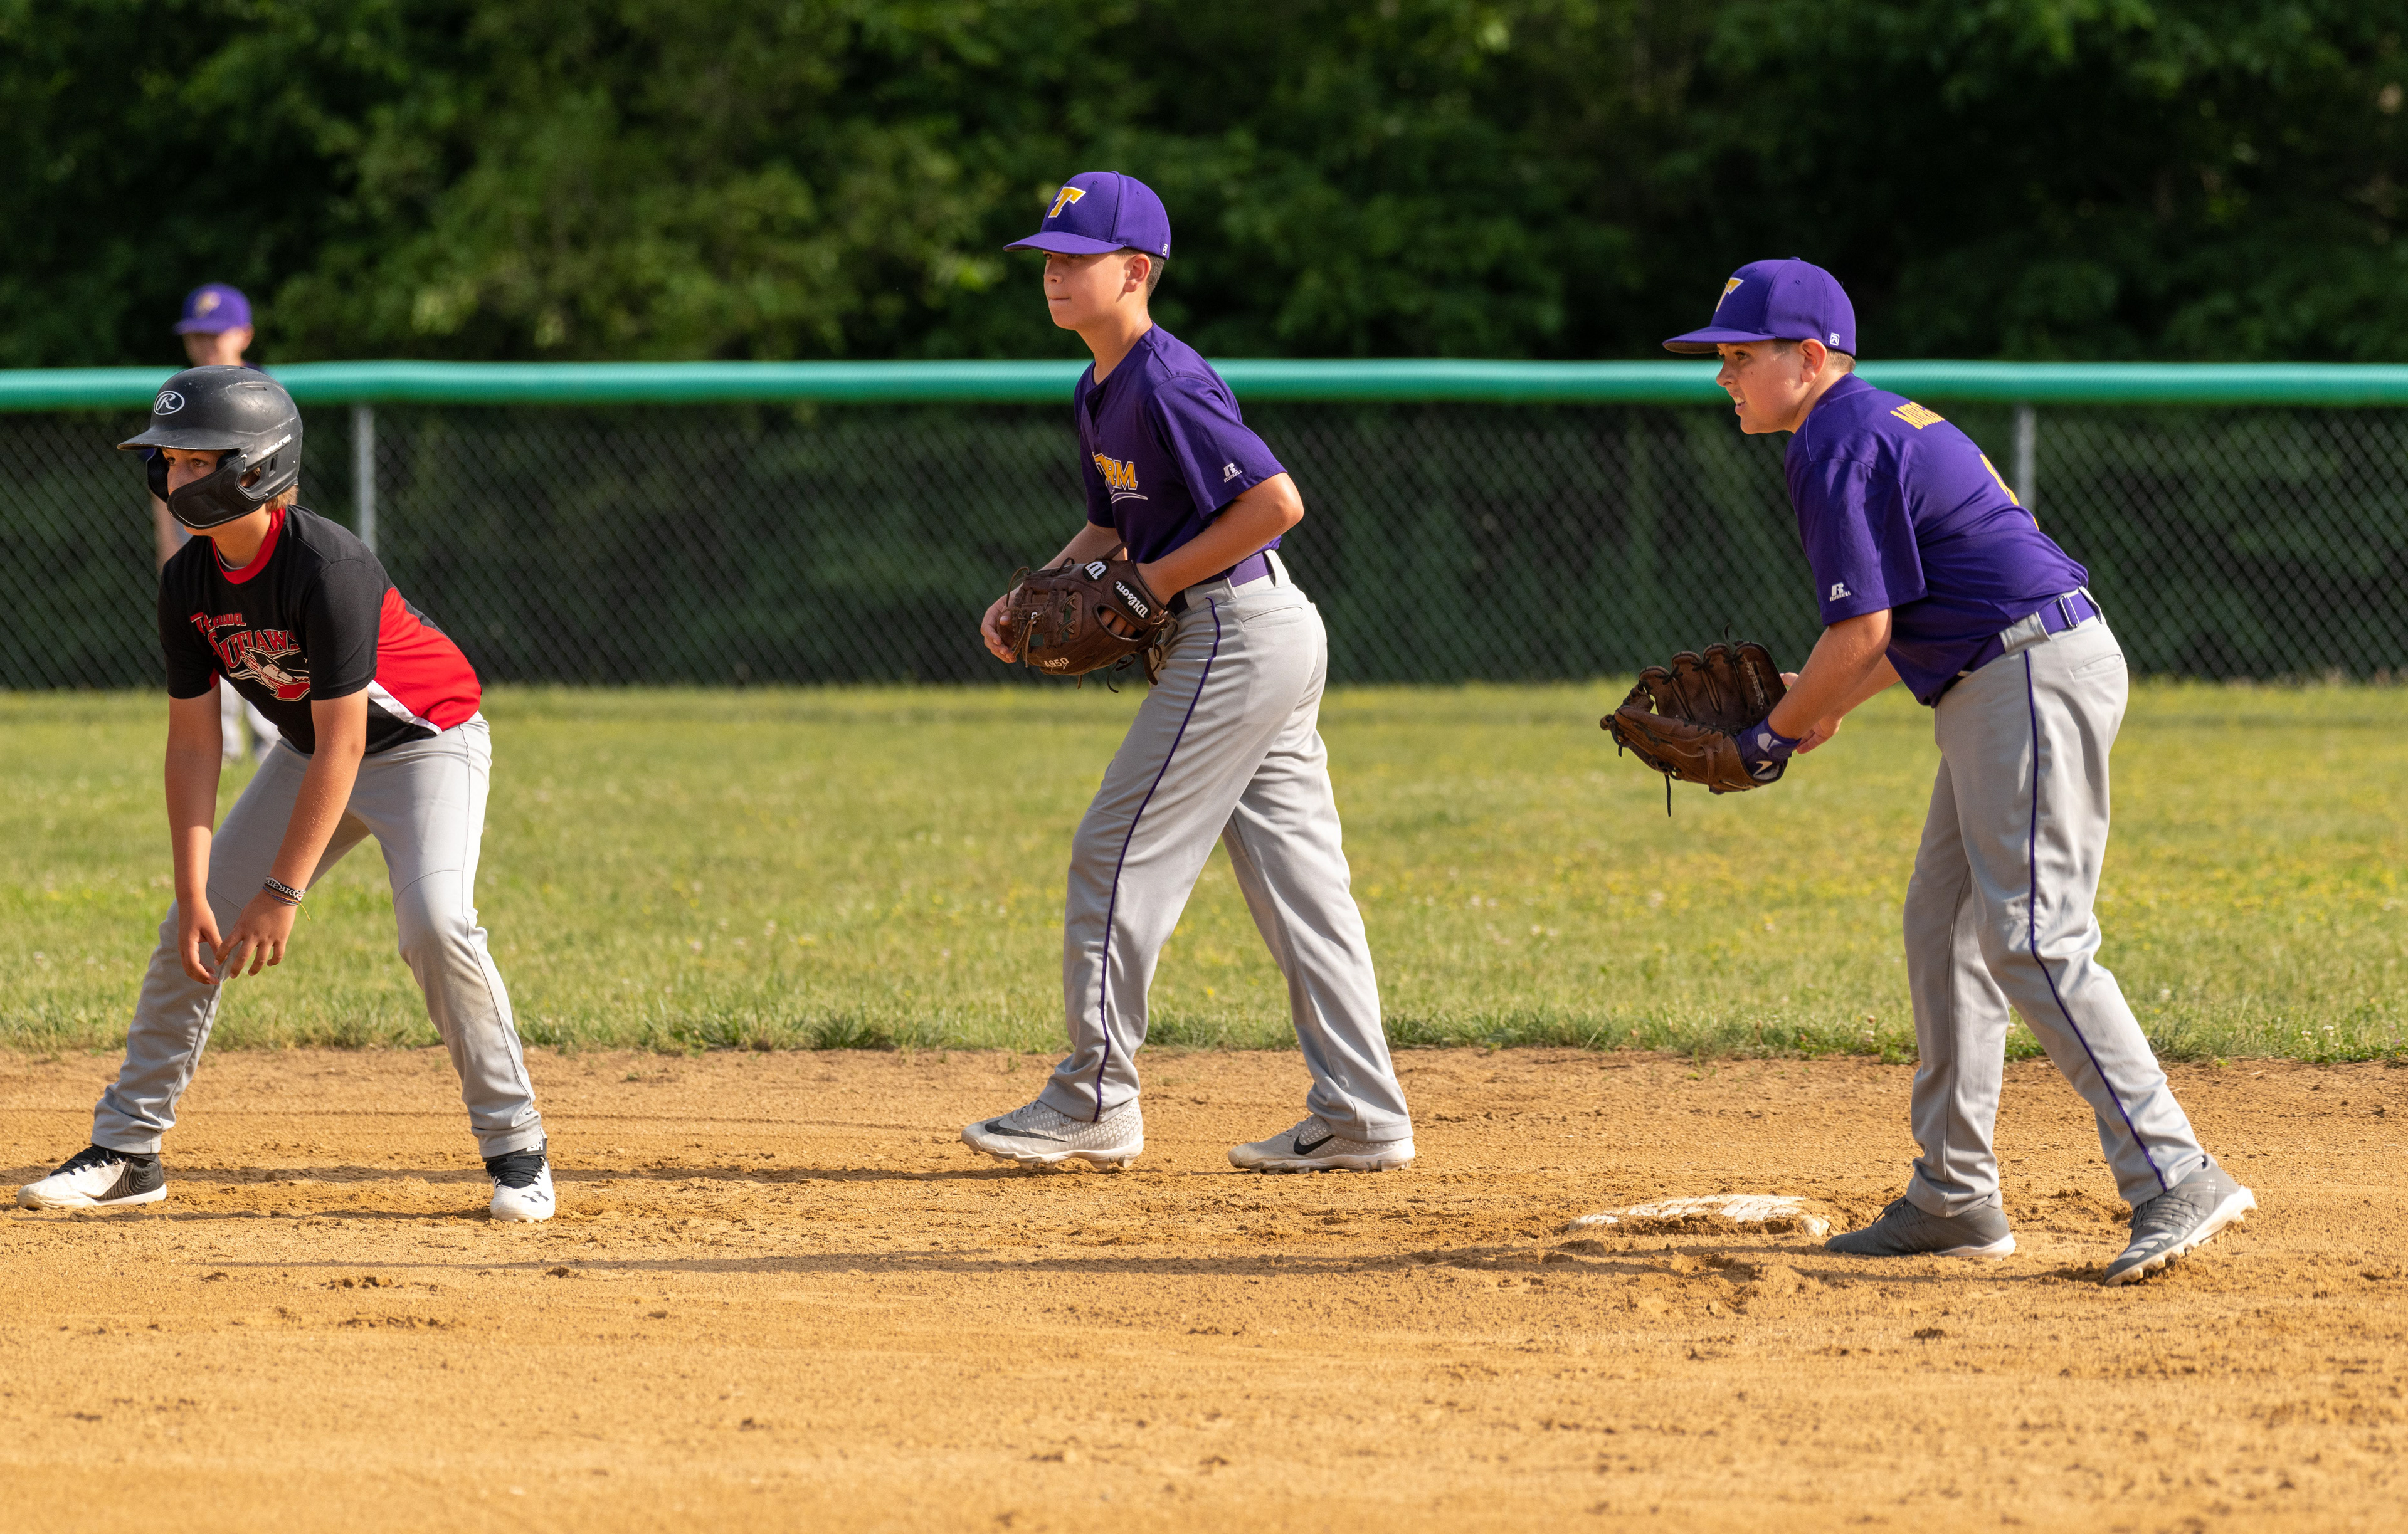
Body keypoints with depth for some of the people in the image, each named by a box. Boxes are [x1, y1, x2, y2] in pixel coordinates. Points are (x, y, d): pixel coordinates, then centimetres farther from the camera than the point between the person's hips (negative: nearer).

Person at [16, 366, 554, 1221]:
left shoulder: (327, 568, -33)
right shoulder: (189, 584, -12)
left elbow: (342, 744, -31)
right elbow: (193, 742, -7)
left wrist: (283, 893, -30)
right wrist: (195, 897, -15)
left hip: (426, 742, -7)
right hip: (311, 754, 7)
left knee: (435, 922, -27)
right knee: (194, 934, 1)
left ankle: (515, 1150, -13)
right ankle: (127, 1152, 11)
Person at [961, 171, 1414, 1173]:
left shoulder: (1165, 386, -18)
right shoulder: (1099, 394, 13)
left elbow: (1277, 501, -23)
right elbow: (1114, 527, 24)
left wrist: (1152, 585, -18)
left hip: (1237, 635, -10)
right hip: (1267, 640, 10)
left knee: (1118, 854, -5)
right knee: (1293, 874, 9)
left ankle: (1096, 1101, 0)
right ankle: (1359, 1117, 9)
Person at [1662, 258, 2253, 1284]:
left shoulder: (1838, 448, -12)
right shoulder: (1883, 424, 20)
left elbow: (1862, 631, -16)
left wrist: (1777, 736, -3)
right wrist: (1826, 707, 18)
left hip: (2036, 675, -11)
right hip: (1999, 687, 11)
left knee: (2033, 938, -15)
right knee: (1943, 925, 14)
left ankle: (2174, 1178, -20)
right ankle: (1956, 1199, 17)